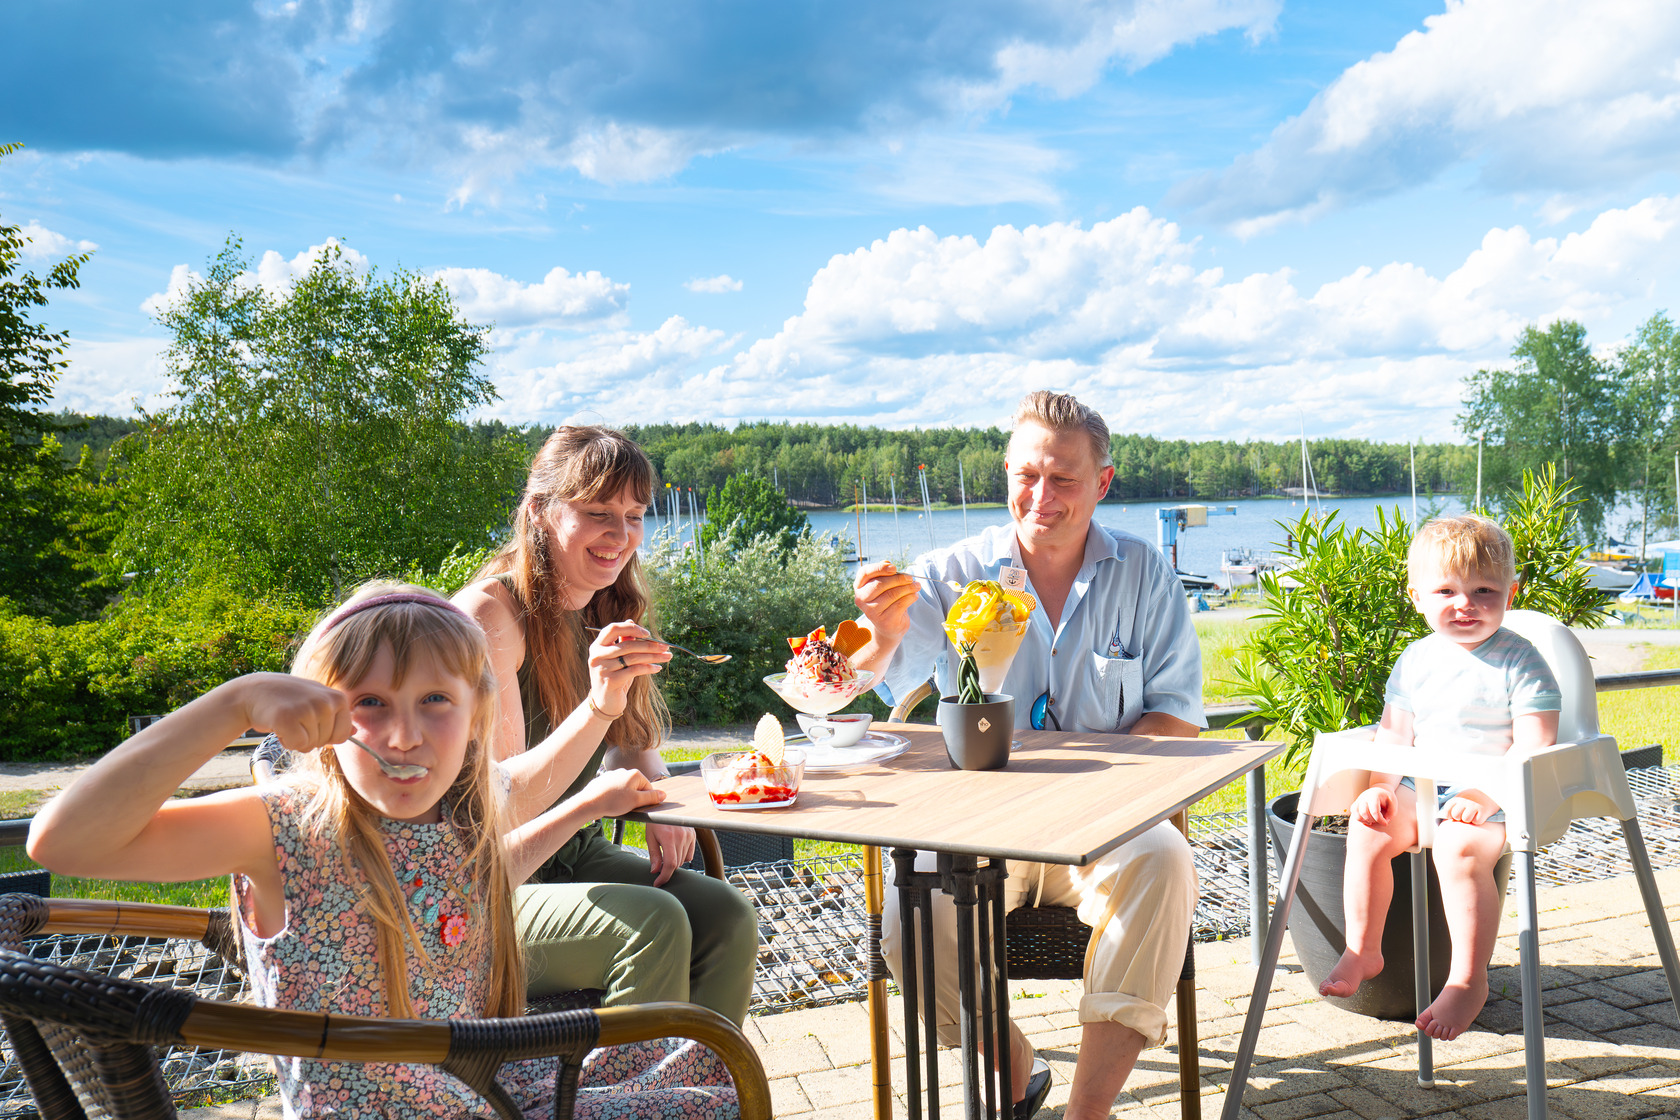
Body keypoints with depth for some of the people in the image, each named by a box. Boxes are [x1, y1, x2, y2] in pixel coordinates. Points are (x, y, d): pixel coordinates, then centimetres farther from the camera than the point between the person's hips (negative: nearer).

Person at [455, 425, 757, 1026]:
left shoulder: (606, 610, 5)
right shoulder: (490, 612, -19)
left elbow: (635, 744, 18)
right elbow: (501, 807, -23)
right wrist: (598, 706, -36)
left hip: (575, 854, 7)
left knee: (729, 917, -14)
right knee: (653, 922, -27)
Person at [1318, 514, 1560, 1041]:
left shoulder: (1520, 662, -9)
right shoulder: (1415, 659, 7)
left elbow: (1533, 748, -15)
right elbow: (1393, 732, 13)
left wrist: (1483, 797, -25)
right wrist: (1381, 787, -3)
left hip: (1498, 799, -5)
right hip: (1422, 789, 6)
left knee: (1458, 847, -33)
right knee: (1367, 828, -18)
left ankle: (1469, 980, -21)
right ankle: (1362, 951, -3)